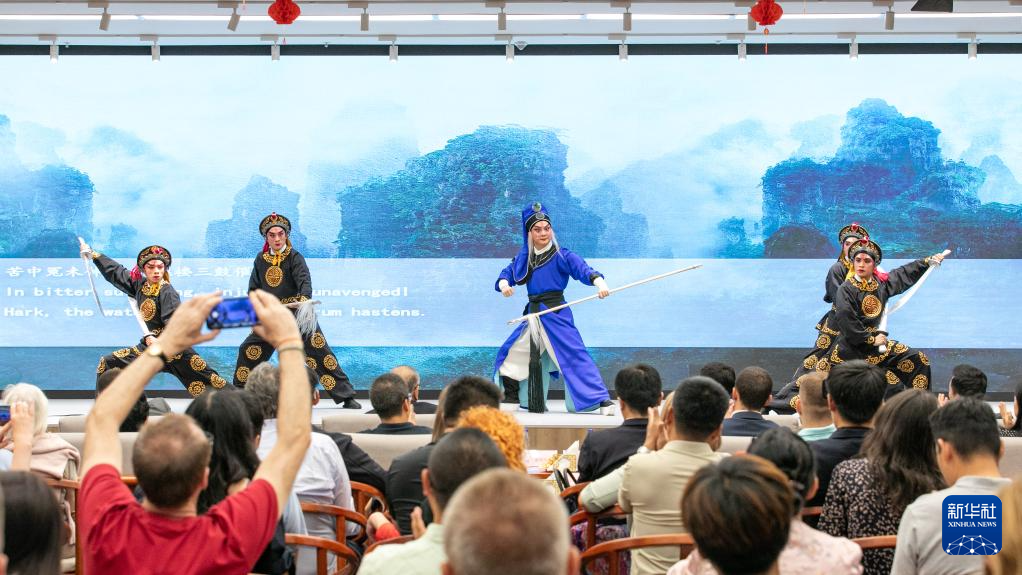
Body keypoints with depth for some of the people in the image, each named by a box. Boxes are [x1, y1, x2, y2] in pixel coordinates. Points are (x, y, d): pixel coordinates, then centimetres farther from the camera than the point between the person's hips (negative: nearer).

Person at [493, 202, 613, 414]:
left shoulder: (561, 256, -8)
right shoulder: (523, 258, 9)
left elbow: (583, 269, -21)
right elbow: (507, 273, 14)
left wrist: (599, 282, -40)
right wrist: (504, 285, -11)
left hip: (556, 315, -6)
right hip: (532, 315, 7)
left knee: (574, 355, -17)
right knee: (511, 354, 13)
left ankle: (602, 399, -17)